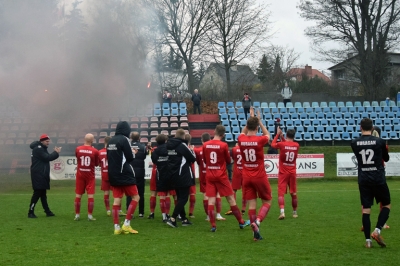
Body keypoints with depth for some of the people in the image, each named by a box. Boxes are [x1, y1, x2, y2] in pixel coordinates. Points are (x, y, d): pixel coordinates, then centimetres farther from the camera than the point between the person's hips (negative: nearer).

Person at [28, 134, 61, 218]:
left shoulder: (42, 148, 20)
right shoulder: (38, 149, -13)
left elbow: (47, 157, 16)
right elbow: (47, 158, -20)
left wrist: (55, 153, 2)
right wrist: (56, 153, -12)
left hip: (42, 175, 10)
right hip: (38, 175, -10)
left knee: (43, 193, 12)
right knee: (37, 193, -11)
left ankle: (47, 211, 16)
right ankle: (30, 212, -8)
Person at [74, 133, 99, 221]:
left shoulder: (78, 149, -6)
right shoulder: (95, 151, -11)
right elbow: (96, 164, 4)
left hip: (80, 175, 2)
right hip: (90, 175, -2)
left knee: (78, 195, 7)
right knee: (91, 195, 0)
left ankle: (77, 215, 10)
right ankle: (90, 215, -3)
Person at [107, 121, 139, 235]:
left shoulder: (111, 141, 10)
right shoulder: (124, 139, -11)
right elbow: (130, 158, -13)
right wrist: (133, 152, 9)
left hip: (113, 175, 7)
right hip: (125, 174, -7)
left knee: (117, 200, 6)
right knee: (135, 197, 3)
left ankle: (116, 227, 3)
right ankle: (126, 224, -5)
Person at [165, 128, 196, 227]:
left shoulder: (169, 145, 7)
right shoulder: (182, 145, -14)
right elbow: (193, 158, -9)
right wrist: (191, 151, 10)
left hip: (172, 176, 8)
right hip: (183, 176, -8)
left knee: (179, 197, 16)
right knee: (183, 198, -4)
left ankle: (184, 219, 19)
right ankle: (172, 218, -15)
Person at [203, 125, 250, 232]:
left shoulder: (205, 145, -1)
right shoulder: (224, 145, -11)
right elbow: (228, 160, 1)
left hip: (209, 176, 3)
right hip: (221, 176, -2)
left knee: (211, 200, 3)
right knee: (231, 198, 6)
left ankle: (213, 225, -2)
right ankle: (241, 222, 15)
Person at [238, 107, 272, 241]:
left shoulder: (241, 139, -5)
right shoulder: (260, 140, -15)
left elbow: (243, 132, 22)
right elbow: (268, 135, 10)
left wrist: (250, 119, 21)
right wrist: (260, 121, 13)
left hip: (246, 177, 3)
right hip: (260, 176, -3)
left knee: (251, 204, 6)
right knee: (267, 202, 12)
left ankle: (255, 233, 4)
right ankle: (257, 221, -14)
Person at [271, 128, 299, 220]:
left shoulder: (281, 144, -10)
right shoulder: (296, 145, 0)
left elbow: (273, 144, 10)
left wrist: (278, 134, 19)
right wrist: (282, 136, 19)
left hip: (283, 173, -3)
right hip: (292, 173, 3)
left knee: (281, 193, -7)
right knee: (293, 194, 14)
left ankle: (282, 212, -25)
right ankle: (295, 212, 25)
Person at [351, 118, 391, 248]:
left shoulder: (354, 143, -1)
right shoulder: (379, 141, -6)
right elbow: (386, 158, 10)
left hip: (363, 180, 2)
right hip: (378, 179, -2)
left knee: (365, 209, 5)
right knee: (386, 205, 13)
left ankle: (368, 240, 3)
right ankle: (377, 230, -5)